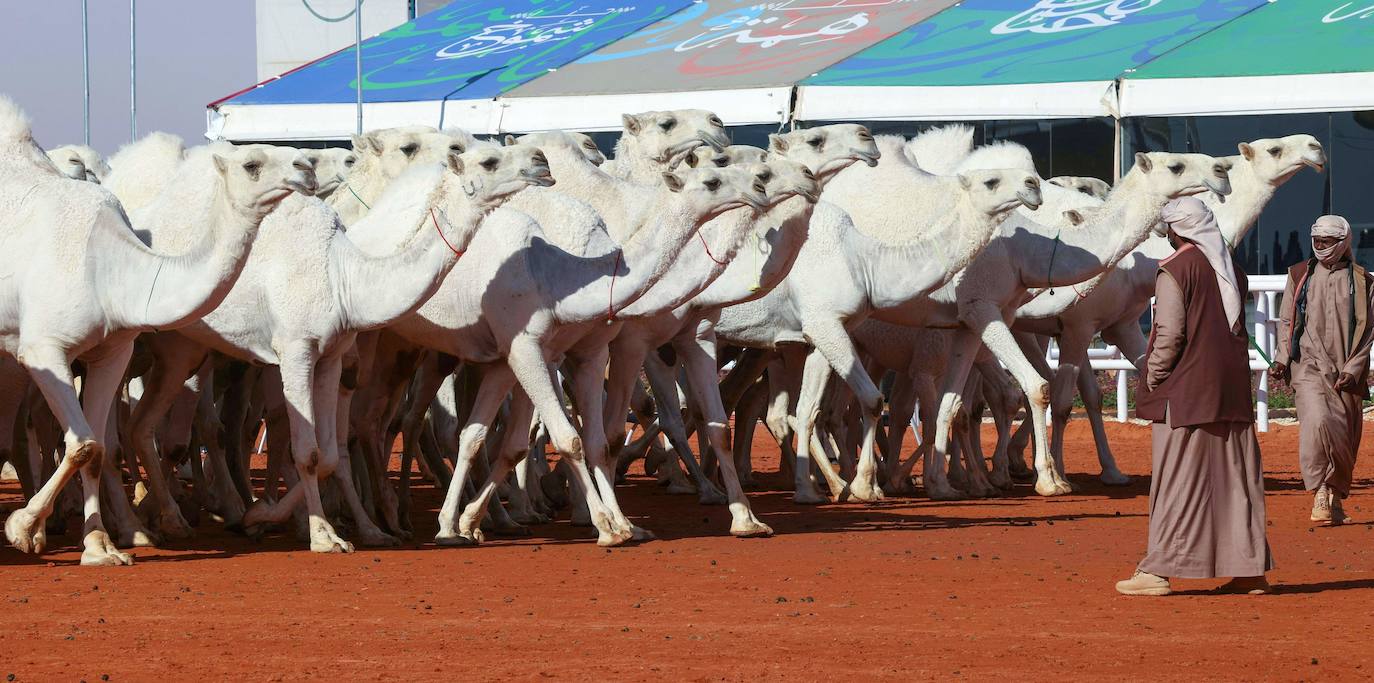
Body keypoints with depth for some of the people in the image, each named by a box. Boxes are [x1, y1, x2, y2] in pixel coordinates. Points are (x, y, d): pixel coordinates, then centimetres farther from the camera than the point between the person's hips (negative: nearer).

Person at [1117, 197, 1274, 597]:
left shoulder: (1176, 270, -10)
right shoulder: (1233, 271, 11)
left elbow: (1169, 334, -14)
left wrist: (1153, 380, -7)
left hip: (1186, 393, -6)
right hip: (1232, 391, 6)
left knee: (1177, 479, -5)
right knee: (1236, 477, 9)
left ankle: (1159, 570, -5)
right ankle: (1251, 568, 10)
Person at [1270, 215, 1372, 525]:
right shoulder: (1299, 275, 11)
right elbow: (1287, 321, 13)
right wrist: (1282, 358, -1)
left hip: (1346, 373, 1)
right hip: (1309, 366, -1)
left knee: (1346, 435, 3)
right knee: (1317, 421, -24)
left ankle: (1335, 499, 18)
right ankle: (1320, 493, -21)